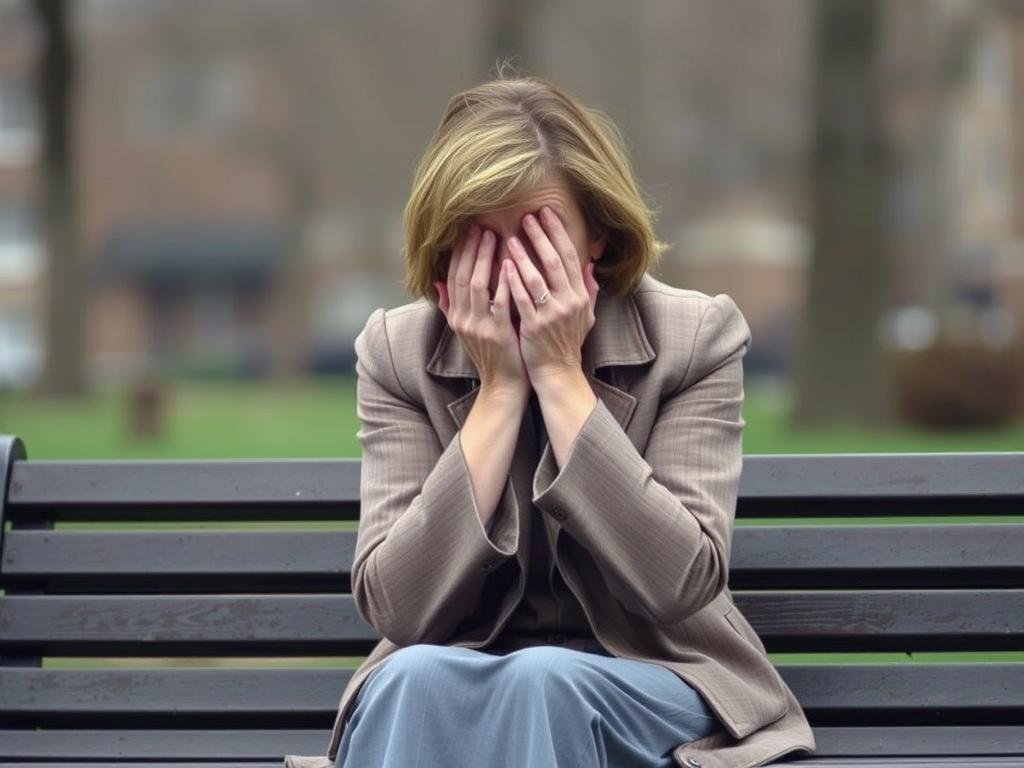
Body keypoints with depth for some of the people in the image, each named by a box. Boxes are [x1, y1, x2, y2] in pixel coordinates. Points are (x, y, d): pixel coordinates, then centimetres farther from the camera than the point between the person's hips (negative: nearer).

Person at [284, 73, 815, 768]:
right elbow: (396, 607, -13)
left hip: (646, 681, -1)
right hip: (454, 683, 1)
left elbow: (678, 584, -18)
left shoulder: (695, 337, -7)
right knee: (417, 676, -34)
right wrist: (499, 387, -17)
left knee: (543, 680, -35)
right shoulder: (397, 351, -3)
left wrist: (560, 374, -19)